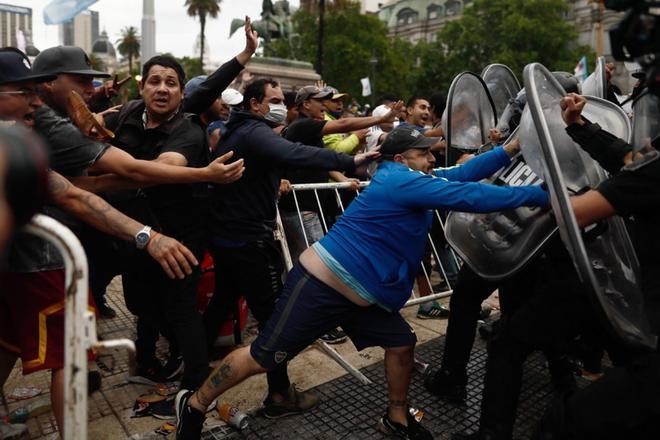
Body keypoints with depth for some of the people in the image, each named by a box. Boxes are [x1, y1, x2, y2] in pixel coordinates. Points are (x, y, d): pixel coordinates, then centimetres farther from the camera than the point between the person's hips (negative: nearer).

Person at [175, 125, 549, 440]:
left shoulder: (415, 183, 14)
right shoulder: (402, 181, -15)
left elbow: (464, 174, 16)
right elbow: (471, 196, -20)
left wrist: (512, 148, 9)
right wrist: (541, 195, -12)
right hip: (323, 284, -10)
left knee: (402, 342, 11)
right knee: (264, 358, -1)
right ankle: (194, 404, 19)